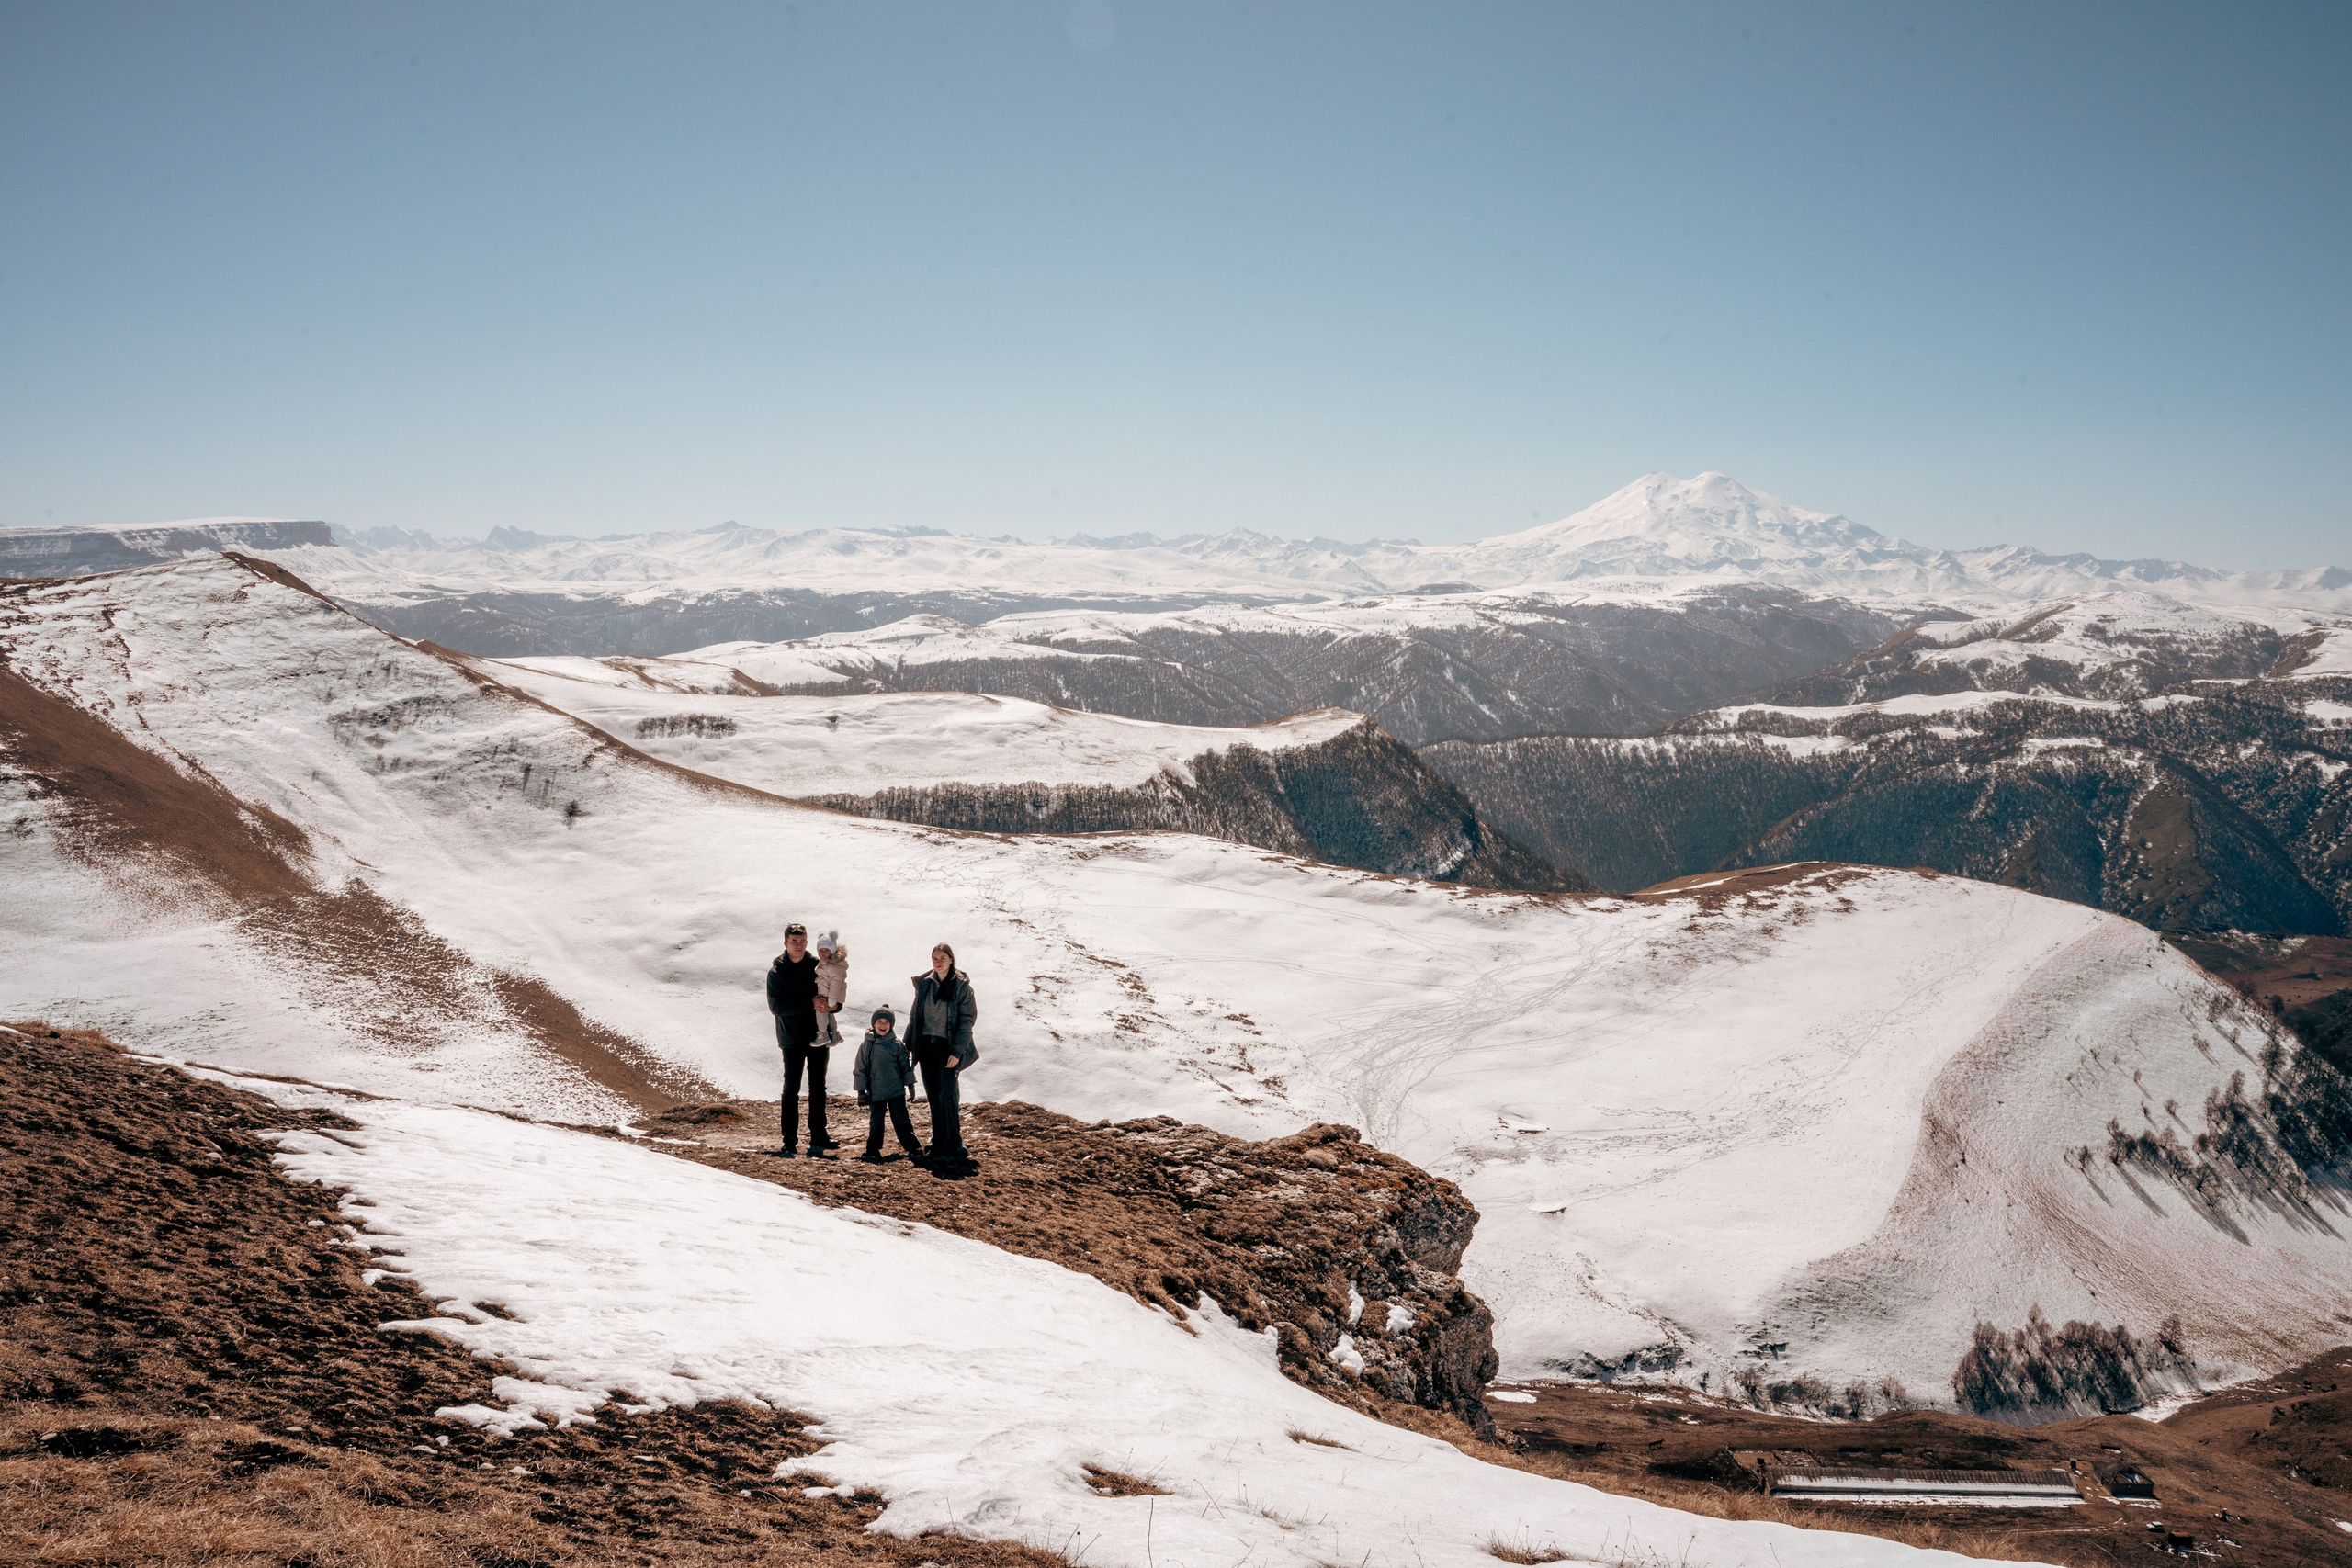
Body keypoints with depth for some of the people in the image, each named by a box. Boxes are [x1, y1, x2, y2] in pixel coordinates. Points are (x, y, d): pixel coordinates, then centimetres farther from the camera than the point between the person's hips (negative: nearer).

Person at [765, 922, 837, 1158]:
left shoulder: (816, 966, 3)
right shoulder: (777, 972, -7)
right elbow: (776, 1006, -16)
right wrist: (810, 1004, -23)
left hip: (818, 1035, 4)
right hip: (792, 1039, -4)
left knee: (818, 1087, 10)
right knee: (791, 1088, -1)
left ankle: (818, 1137, 20)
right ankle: (790, 1142, 2)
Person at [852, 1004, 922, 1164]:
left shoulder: (898, 1044, 1)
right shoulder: (866, 1045, -1)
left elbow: (905, 1066, 8)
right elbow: (860, 1069, 2)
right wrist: (861, 1091, 0)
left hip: (896, 1091, 0)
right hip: (875, 1092, 0)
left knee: (902, 1121, 1)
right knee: (875, 1122, 8)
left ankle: (913, 1149, 4)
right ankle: (873, 1151, 18)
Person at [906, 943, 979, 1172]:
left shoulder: (961, 986, -7)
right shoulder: (924, 983, 5)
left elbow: (967, 1020, -9)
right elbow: (915, 1014, 13)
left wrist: (957, 1051, -16)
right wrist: (907, 1043, 10)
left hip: (947, 1046, -4)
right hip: (926, 1045, 4)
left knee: (948, 1095, -11)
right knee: (933, 1096, 8)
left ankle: (953, 1148, -9)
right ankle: (939, 1143, 17)